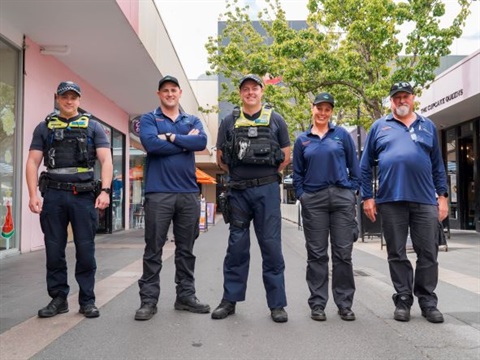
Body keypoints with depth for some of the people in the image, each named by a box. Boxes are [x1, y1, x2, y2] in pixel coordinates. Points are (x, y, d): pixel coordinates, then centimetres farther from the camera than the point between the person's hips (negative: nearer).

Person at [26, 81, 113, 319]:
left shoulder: (93, 126, 9)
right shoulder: (44, 127, 12)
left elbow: (106, 160, 1)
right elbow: (33, 162, 7)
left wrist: (105, 191, -12)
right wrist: (33, 194, -6)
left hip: (84, 195, -1)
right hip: (53, 195, 2)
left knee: (85, 250, 1)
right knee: (54, 251, 6)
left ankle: (87, 300, 12)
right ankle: (58, 299, 19)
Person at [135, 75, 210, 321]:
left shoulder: (192, 120, 15)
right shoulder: (148, 119, 7)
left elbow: (202, 142, -7)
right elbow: (151, 144, -14)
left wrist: (170, 137, -10)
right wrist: (186, 143, -7)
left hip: (188, 193, 3)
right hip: (158, 193, -3)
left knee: (186, 250, 10)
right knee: (153, 250, 1)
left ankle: (186, 296, 21)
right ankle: (149, 300, 9)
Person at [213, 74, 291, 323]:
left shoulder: (275, 120, 8)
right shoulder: (229, 122, 10)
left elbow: (286, 156, 10)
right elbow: (220, 158, 12)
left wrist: (268, 175, 4)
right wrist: (238, 174, 5)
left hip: (267, 191, -1)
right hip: (238, 191, 2)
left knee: (271, 245, 0)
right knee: (236, 246, 7)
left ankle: (277, 304, 9)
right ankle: (230, 299, 18)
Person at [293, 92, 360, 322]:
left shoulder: (342, 135, 9)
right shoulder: (302, 140, 12)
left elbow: (354, 166, 8)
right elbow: (297, 174, 13)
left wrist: (353, 191, 0)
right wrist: (301, 195, 1)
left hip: (342, 197, 0)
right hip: (313, 200, 1)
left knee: (343, 253, 2)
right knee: (317, 254, 4)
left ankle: (344, 304, 13)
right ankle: (317, 304, 12)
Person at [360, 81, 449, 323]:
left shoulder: (428, 127, 15)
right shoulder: (379, 127, 10)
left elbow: (438, 165, 15)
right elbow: (365, 165, 8)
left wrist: (443, 195, 7)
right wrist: (367, 197, 2)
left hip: (424, 200, 1)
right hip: (390, 200, -1)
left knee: (428, 253, 4)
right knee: (397, 254, 6)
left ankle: (428, 302, 18)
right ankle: (403, 300, 18)